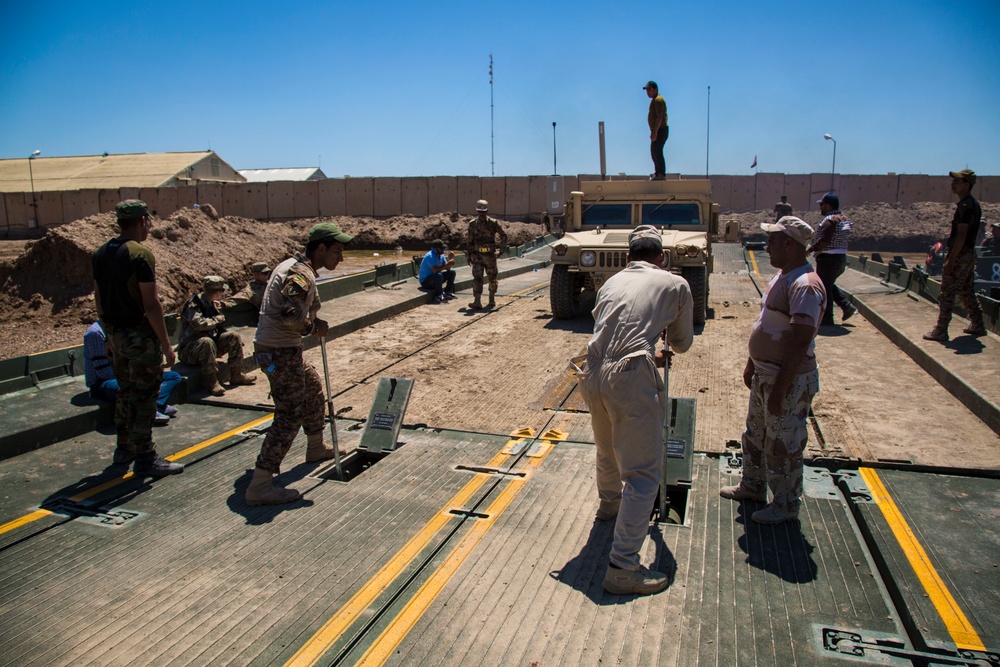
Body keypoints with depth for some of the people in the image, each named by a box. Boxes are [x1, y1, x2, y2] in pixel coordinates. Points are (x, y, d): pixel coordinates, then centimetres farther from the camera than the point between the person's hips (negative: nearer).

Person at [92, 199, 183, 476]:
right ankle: (144, 458, 6)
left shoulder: (101, 254, 8)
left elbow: (99, 299, 13)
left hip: (115, 335, 8)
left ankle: (124, 449, 31)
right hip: (140, 336, -8)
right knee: (144, 396, 0)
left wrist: (109, 334, 22)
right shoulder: (141, 254, -17)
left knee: (125, 392, 20)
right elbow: (151, 304, -20)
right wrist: (166, 344, -15)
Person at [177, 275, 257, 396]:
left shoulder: (210, 303, 10)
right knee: (207, 342, -38)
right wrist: (217, 319, -21)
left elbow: (219, 328, 21)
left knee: (234, 337, -3)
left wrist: (217, 311, 5)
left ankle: (236, 376, -1)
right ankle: (212, 383, -34)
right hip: (189, 349, -9)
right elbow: (198, 324, -35)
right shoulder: (194, 304, -17)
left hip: (210, 343, 9)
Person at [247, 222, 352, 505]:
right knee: (290, 416, -9)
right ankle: (259, 486, -8)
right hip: (280, 352, -11)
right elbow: (290, 315, -32)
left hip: (284, 349, 11)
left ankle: (316, 448, 47)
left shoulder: (290, 265, 13)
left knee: (313, 389, 28)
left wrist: (312, 321, 5)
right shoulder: (301, 275, -19)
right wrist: (314, 326, -15)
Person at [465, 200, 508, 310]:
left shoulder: (493, 223, -6)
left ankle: (492, 301, 25)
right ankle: (477, 302, -15)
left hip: (490, 255, -1)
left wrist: (501, 249, -4)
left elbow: (503, 236, 5)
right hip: (477, 255, 1)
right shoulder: (472, 224, 2)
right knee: (477, 278, -10)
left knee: (492, 278, 10)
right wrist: (469, 255, 9)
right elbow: (469, 240, 10)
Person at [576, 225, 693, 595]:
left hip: (593, 374, 6)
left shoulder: (612, 282, 22)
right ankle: (623, 567, -2)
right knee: (643, 473, 1)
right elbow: (682, 342, 22)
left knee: (608, 450, 30)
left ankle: (610, 503, 57)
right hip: (631, 379, -6)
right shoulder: (675, 284, 11)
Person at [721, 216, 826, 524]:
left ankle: (786, 504, 22)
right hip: (765, 374, 10)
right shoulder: (782, 277, 9)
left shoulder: (805, 286, -24)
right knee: (755, 433, 22)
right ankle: (753, 485, 41)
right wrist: (751, 364, 20)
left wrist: (779, 389, -26)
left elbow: (800, 342, -27)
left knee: (783, 444, 5)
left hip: (790, 380, -10)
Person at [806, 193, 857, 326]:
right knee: (829, 285, 24)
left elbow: (824, 240, -25)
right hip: (841, 257, 10)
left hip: (828, 259, -10)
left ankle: (826, 319, 3)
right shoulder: (844, 219, 14)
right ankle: (847, 306, 15)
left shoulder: (830, 220, -16)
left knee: (824, 288, -1)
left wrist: (810, 250, -17)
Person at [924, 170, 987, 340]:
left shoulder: (965, 206, -18)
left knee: (947, 294, -6)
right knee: (967, 291, 19)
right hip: (970, 253, 10)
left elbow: (961, 235, -23)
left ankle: (940, 331, -4)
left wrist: (950, 260, -23)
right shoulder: (974, 204, 13)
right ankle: (978, 325, 28)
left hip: (960, 254, -10)